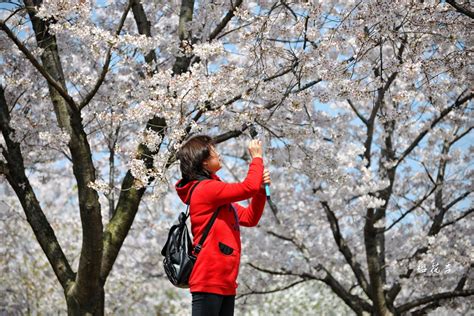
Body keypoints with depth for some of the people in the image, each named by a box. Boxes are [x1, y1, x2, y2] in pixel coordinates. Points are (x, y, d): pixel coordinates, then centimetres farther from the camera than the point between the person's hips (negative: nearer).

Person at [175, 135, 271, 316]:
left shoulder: (216, 194, 20)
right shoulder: (205, 188, -10)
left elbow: (249, 218, 20)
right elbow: (249, 187, -17)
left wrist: (261, 189, 6)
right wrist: (257, 157, -2)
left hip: (225, 282, 10)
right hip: (209, 281, -10)